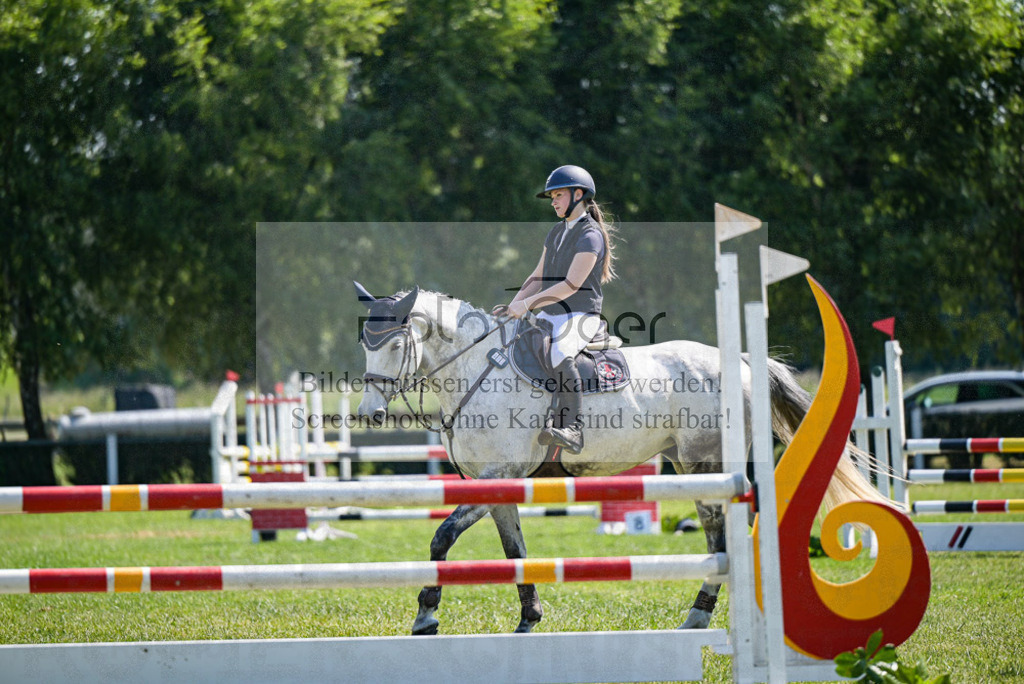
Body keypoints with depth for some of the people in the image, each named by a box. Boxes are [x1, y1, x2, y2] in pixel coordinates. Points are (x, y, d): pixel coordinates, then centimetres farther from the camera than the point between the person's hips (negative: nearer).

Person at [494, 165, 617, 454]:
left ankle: (573, 429, -45)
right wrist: (512, 306, 3)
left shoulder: (590, 236, -12)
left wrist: (527, 304, -22)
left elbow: (571, 285, -20)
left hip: (581, 316, -10)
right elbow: (538, 278, 18)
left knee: (560, 354, -37)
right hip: (548, 315, 10)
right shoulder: (557, 232, 16)